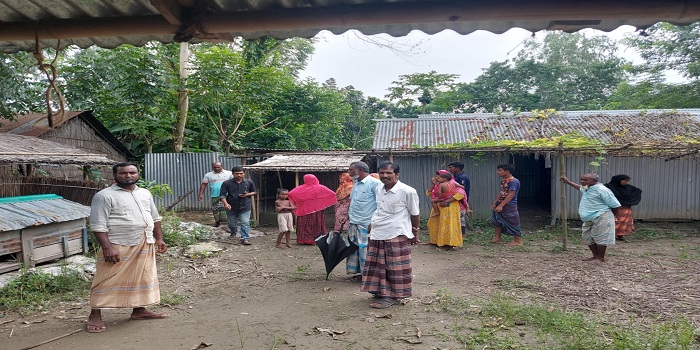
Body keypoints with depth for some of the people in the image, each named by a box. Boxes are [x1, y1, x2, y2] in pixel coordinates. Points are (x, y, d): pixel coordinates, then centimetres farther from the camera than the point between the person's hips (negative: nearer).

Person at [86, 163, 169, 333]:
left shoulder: (145, 193, 12)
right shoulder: (105, 196, -9)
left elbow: (154, 218, 19)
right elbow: (98, 225, -14)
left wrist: (159, 239, 14)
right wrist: (107, 247, -20)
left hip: (145, 246, 7)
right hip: (118, 246, -6)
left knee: (144, 278, 13)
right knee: (108, 281, 0)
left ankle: (139, 310, 26)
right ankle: (95, 315, 14)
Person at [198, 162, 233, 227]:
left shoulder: (229, 173, 5)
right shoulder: (208, 175, 10)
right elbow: (203, 184, 8)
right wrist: (201, 194, 0)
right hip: (215, 196, 2)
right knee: (216, 210, 4)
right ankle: (217, 221, 22)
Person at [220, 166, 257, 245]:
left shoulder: (249, 182, -2)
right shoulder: (227, 183, -7)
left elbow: (254, 192, 11)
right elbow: (222, 195, -8)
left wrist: (247, 194, -10)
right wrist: (226, 204, -25)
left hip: (245, 207, -1)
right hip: (231, 207, 1)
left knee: (245, 223, -11)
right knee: (232, 223, 16)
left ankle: (245, 238, -7)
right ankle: (233, 233, 45)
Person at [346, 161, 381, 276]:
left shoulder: (374, 183, -13)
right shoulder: (356, 183, 15)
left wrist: (373, 222, -20)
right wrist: (348, 215, 17)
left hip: (366, 224, -9)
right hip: (353, 223, 9)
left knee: (365, 250, -5)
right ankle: (357, 271, 27)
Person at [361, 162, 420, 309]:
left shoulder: (407, 192, -14)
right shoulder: (378, 189, 7)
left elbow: (415, 213, -3)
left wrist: (415, 233, 5)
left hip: (396, 236, -7)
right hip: (377, 236, 7)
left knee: (395, 269, 3)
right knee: (378, 267, 14)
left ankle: (392, 296, 15)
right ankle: (381, 293, 29)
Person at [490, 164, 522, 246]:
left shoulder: (513, 181, -19)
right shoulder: (503, 181, 10)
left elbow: (511, 195, -23)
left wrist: (501, 205, -25)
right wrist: (495, 203, 10)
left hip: (509, 206, -9)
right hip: (501, 204, 9)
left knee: (512, 223, -1)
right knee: (496, 220, 14)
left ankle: (518, 241, 11)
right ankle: (497, 238, 24)